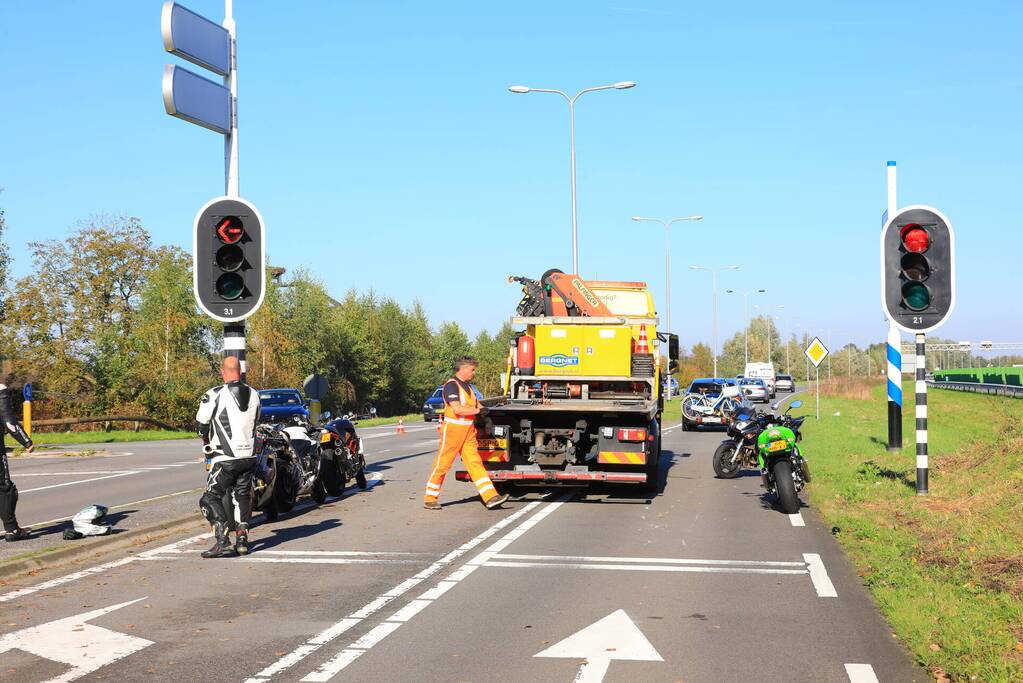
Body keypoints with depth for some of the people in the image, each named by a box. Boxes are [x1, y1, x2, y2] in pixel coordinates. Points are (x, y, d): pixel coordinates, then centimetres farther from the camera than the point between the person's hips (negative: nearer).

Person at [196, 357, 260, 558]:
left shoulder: (214, 395, -13)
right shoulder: (254, 395, 5)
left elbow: (202, 425, -2)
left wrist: (207, 439, 19)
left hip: (225, 458, -6)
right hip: (249, 456, 6)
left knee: (211, 498, 1)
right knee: (243, 496, 20)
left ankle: (222, 542, -10)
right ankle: (242, 539, 16)